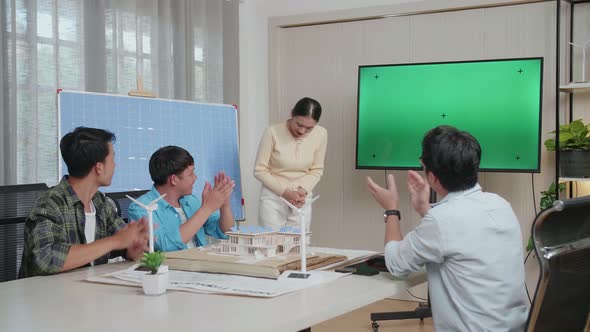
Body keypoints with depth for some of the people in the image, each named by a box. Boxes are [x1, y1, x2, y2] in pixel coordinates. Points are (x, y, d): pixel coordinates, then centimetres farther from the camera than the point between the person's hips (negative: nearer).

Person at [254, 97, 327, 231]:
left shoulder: (321, 134, -8)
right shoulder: (273, 132, -15)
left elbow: (317, 170, 3)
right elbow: (260, 170, -9)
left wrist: (303, 190, -14)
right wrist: (285, 192, -15)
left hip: (302, 200, 2)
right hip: (273, 198, -2)